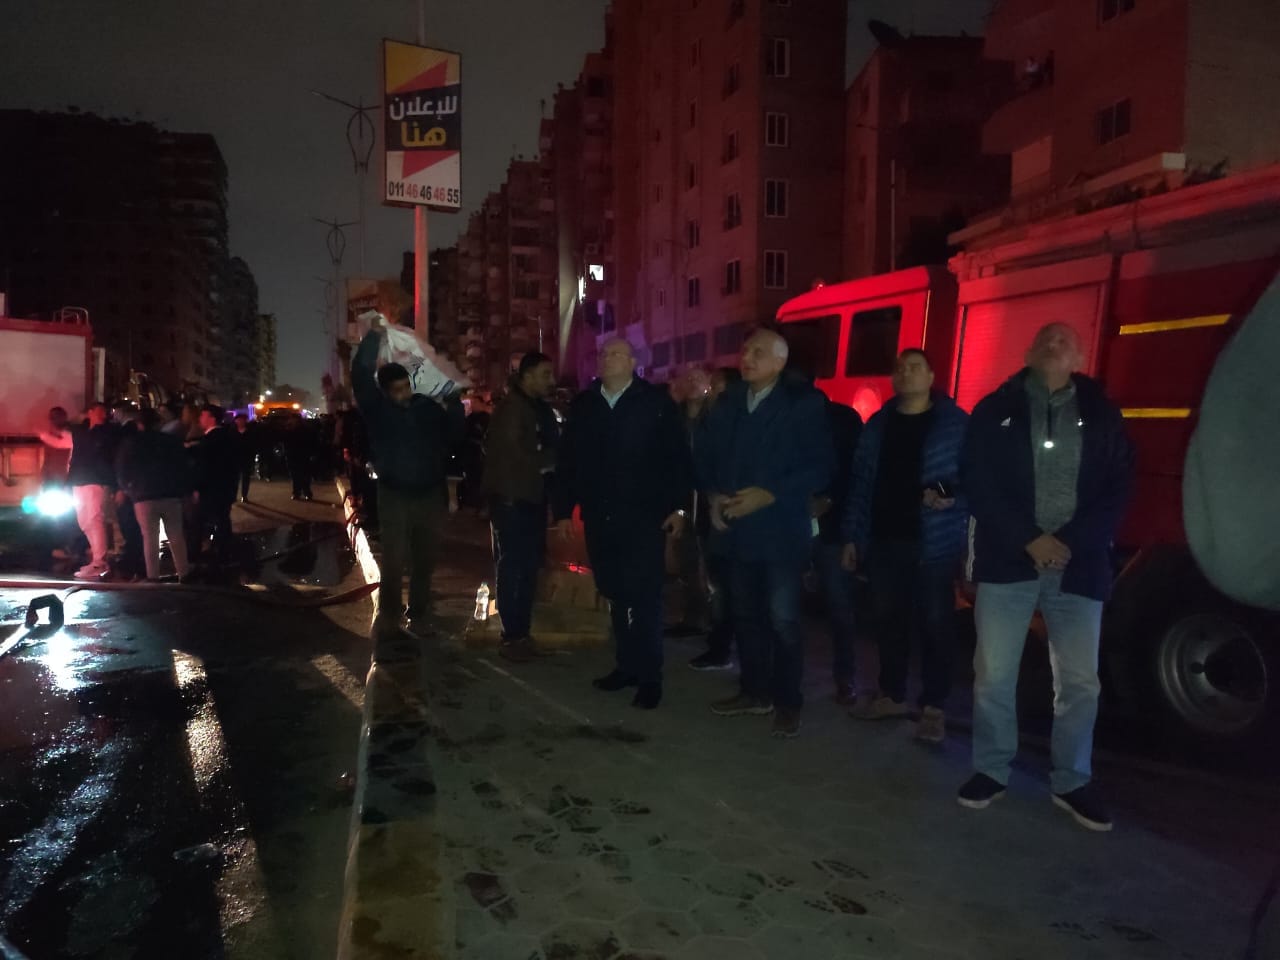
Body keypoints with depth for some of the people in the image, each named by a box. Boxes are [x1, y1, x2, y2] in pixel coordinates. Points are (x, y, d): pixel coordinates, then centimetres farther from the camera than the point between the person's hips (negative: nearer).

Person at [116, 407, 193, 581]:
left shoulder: (131, 442, 5)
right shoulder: (173, 441, 7)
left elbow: (121, 469, 7)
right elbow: (184, 468, 7)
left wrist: (125, 488, 22)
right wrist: (185, 491, 12)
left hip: (144, 495, -1)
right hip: (171, 494, 1)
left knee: (150, 538, -1)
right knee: (176, 537, 5)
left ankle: (153, 577, -5)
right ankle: (184, 574, 4)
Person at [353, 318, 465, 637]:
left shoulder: (428, 406, 3)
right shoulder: (377, 408, -2)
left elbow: (454, 435, 5)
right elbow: (360, 374, -13)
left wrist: (452, 404, -8)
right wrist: (374, 336, -15)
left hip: (430, 495, 2)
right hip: (394, 496, -2)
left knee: (424, 561, 10)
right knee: (394, 561, -1)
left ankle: (419, 615, 21)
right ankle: (389, 615, 13)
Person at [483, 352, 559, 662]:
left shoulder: (541, 408, 12)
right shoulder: (511, 408, -12)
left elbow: (552, 447, 13)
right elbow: (514, 455, -18)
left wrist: (554, 462, -5)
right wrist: (551, 461, -11)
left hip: (533, 497, 8)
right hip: (511, 498, -8)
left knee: (529, 566, 11)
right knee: (512, 567, -1)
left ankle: (522, 632, 21)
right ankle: (512, 636, 7)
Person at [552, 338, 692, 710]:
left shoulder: (656, 402, -4)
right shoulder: (582, 405, 8)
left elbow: (677, 457, -6)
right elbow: (568, 460, 8)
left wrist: (678, 506, -12)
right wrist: (564, 509, 6)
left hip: (644, 517, -4)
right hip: (599, 518, 4)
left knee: (645, 597, 0)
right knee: (615, 596, 13)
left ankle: (649, 677, 8)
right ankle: (626, 664, 26)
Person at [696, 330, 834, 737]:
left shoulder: (804, 402, -7)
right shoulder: (728, 403, 10)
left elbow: (819, 468, -12)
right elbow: (705, 454, 14)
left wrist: (769, 495, -19)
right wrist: (713, 496, -3)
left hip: (782, 531, -5)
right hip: (739, 529, 5)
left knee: (783, 619, 0)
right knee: (745, 614, 14)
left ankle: (787, 702, 15)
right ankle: (755, 690, 29)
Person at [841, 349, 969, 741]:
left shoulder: (956, 422, -2)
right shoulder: (878, 424, 10)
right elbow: (861, 482, 10)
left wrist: (952, 496, -24)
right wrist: (853, 535, 7)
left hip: (932, 542, -4)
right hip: (882, 539, 5)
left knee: (934, 623, 3)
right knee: (886, 619, 12)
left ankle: (933, 707, 14)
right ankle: (892, 694, 27)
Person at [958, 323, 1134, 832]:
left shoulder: (1101, 416, 9)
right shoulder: (996, 410, 5)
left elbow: (1117, 490, 3)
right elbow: (977, 484, -2)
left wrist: (1069, 542, -11)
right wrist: (1029, 540, -12)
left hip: (1078, 565, 1)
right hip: (1007, 559, -1)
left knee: (1080, 680, 5)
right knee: (994, 673, 2)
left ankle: (1072, 783, 22)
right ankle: (991, 771, 18)